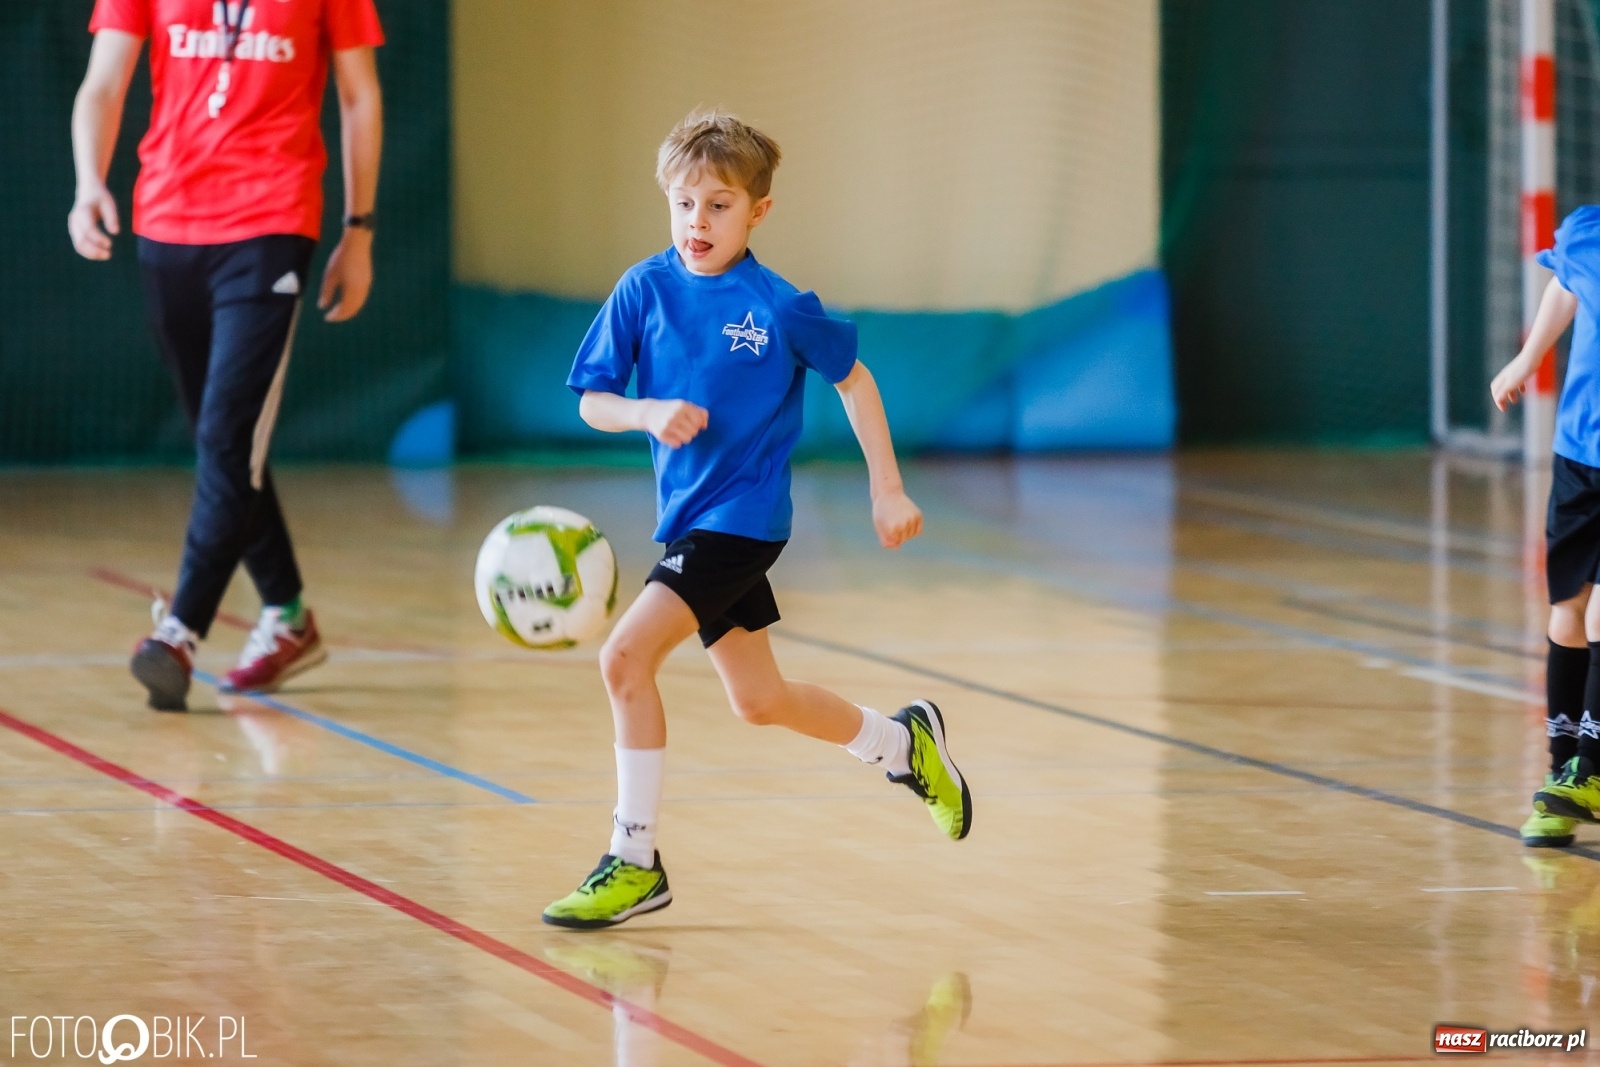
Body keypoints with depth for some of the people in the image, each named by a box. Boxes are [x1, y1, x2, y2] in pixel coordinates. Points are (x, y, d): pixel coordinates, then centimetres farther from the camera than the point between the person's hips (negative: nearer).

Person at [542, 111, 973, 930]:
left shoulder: (780, 306, -11)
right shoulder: (645, 290, -2)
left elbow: (853, 379, 4)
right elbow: (591, 402, 2)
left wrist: (887, 490, 3)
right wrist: (650, 414, -18)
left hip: (743, 515, -6)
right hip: (688, 516, 6)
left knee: (626, 656, -19)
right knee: (756, 700, 17)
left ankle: (634, 862, -9)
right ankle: (902, 741, 42)